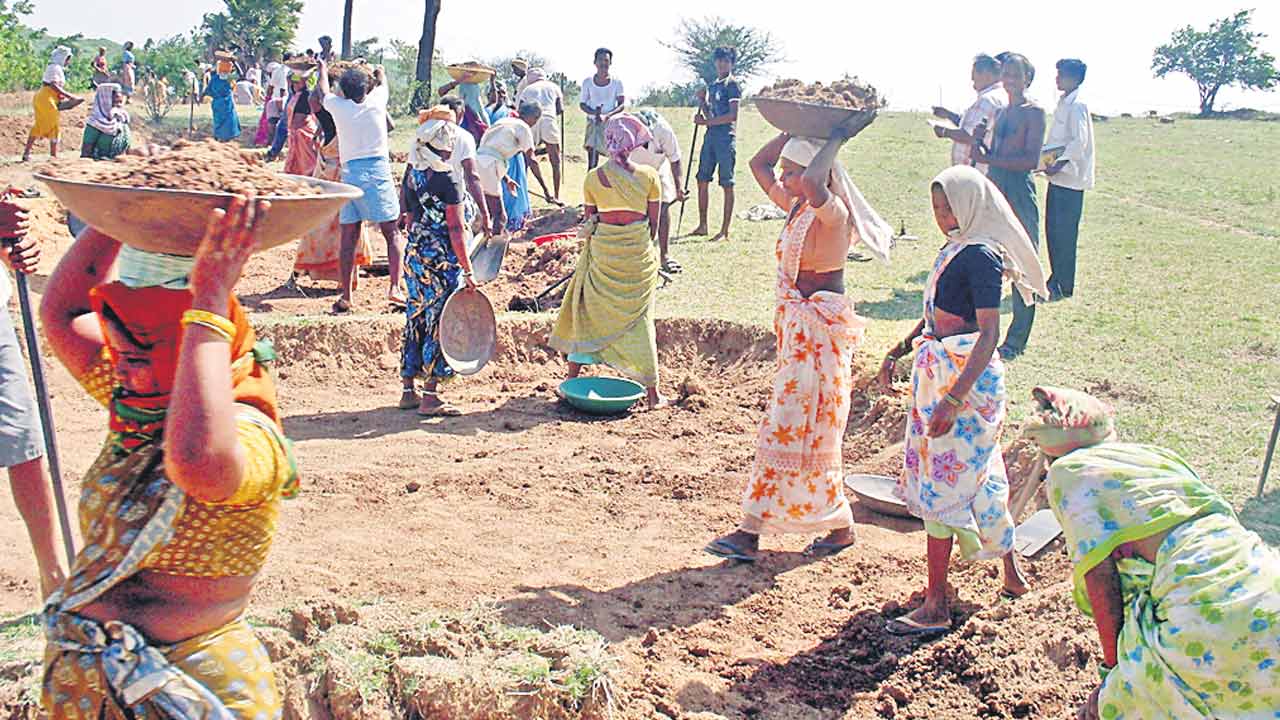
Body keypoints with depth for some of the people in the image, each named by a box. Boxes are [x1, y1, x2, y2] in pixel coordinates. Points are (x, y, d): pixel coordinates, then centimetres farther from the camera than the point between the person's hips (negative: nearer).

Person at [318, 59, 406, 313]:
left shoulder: (338, 106, 6)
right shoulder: (376, 100, 5)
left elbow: (323, 92, 30)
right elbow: (382, 80, 29)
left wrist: (323, 69, 49)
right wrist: (379, 72, 52)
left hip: (350, 173, 1)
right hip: (378, 171, -1)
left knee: (349, 237, 5)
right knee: (392, 233, 3)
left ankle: (346, 297, 6)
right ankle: (395, 288, -11)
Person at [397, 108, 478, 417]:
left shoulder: (411, 172, 7)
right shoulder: (445, 179, -15)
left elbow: (409, 217, 14)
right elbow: (456, 229, -16)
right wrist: (468, 270, -13)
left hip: (414, 255, 7)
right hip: (442, 261, -7)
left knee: (416, 320, 14)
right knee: (439, 323, -1)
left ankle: (409, 391, 21)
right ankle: (430, 396, 2)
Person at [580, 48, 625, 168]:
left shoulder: (616, 82, -2)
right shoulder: (588, 82, 0)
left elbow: (622, 105, -5)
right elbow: (582, 104, 5)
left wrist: (607, 116, -21)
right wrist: (594, 112, -16)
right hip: (593, 123, 0)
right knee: (592, 162, -4)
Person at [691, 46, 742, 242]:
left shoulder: (733, 85, -6)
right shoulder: (713, 85, 17)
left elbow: (733, 116, -16)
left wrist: (706, 122, -16)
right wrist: (702, 100, 4)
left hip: (726, 138, -8)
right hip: (710, 136, 8)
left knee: (727, 185, -3)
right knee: (702, 180, 10)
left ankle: (725, 231, 0)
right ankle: (702, 226, 21)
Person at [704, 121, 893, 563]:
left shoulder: (832, 213, -17)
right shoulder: (795, 207, 9)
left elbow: (813, 183, -41)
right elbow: (758, 164, 21)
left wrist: (837, 140, -25)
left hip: (820, 329, -9)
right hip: (795, 326, 9)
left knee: (790, 428, -4)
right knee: (795, 428, 14)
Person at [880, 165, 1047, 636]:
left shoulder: (980, 256, -18)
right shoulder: (954, 249, 10)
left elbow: (989, 334, -23)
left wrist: (953, 399, -28)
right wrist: (899, 352, 21)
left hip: (966, 376, -9)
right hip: (937, 371, 9)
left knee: (941, 485, -5)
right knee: (979, 476, 19)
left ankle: (935, 607, 4)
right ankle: (1011, 572, 36)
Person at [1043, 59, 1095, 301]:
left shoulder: (1077, 106, -14)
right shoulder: (1063, 104, 16)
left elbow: (1079, 142, -21)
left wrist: (1059, 165, -23)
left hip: (1069, 178, -10)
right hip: (1058, 177, 10)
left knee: (1064, 234, -6)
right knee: (1052, 229, 14)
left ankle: (1064, 287, 0)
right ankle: (1056, 279, 24)